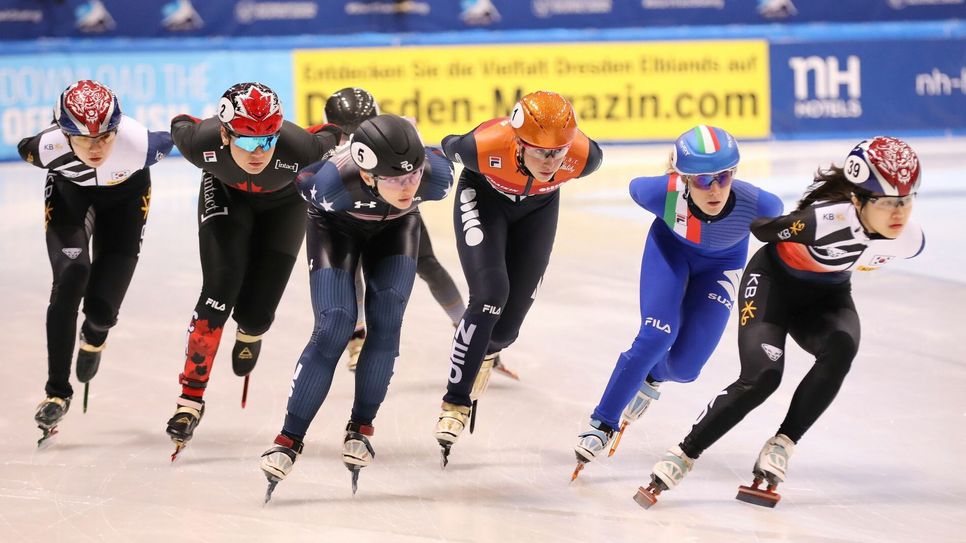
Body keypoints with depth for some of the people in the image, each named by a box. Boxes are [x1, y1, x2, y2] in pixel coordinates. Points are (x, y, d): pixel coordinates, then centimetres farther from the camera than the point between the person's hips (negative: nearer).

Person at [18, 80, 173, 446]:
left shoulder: (139, 144, -41)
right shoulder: (47, 148, -36)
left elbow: (169, 141, -18)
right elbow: (24, 148, -11)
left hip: (125, 194, 0)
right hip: (69, 192, 0)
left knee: (102, 308, -6)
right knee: (69, 280, -22)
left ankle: (93, 336, 35)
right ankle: (57, 391, -11)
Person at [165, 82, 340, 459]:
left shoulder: (299, 148, -41)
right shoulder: (202, 142, -37)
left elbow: (334, 136, -19)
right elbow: (180, 125, -13)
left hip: (282, 203, 0)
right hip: (226, 194, 0)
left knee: (257, 311, -3)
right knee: (219, 292, -17)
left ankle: (249, 335, 37)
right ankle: (191, 399, -6)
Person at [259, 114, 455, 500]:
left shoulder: (436, 176, -39)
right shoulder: (333, 183, -44)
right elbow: (299, 180, -20)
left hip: (395, 227, 2)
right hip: (336, 224, -2)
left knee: (386, 323, -13)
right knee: (335, 327, -15)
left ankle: (360, 429, 4)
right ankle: (289, 439, -6)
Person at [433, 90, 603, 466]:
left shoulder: (583, 156, -36)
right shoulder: (485, 146, -41)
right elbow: (451, 147, -16)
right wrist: (445, 149, 8)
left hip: (537, 208, 2)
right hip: (484, 197, -2)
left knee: (506, 326, 1)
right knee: (490, 295, -23)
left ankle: (485, 351, 40)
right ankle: (455, 403, -11)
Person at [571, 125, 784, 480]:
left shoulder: (757, 204, -40)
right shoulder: (663, 192, -39)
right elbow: (636, 187, -13)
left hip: (722, 263, 1)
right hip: (671, 247, -1)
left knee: (684, 367, 0)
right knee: (655, 338, -18)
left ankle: (651, 377, 39)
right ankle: (603, 423, 1)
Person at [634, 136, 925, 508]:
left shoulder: (909, 240, -20)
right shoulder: (827, 219, -39)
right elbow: (761, 225, -21)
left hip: (827, 296, 5)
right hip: (774, 280, -5)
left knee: (841, 349, -28)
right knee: (762, 376, -22)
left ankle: (780, 448, -18)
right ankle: (682, 457, -7)